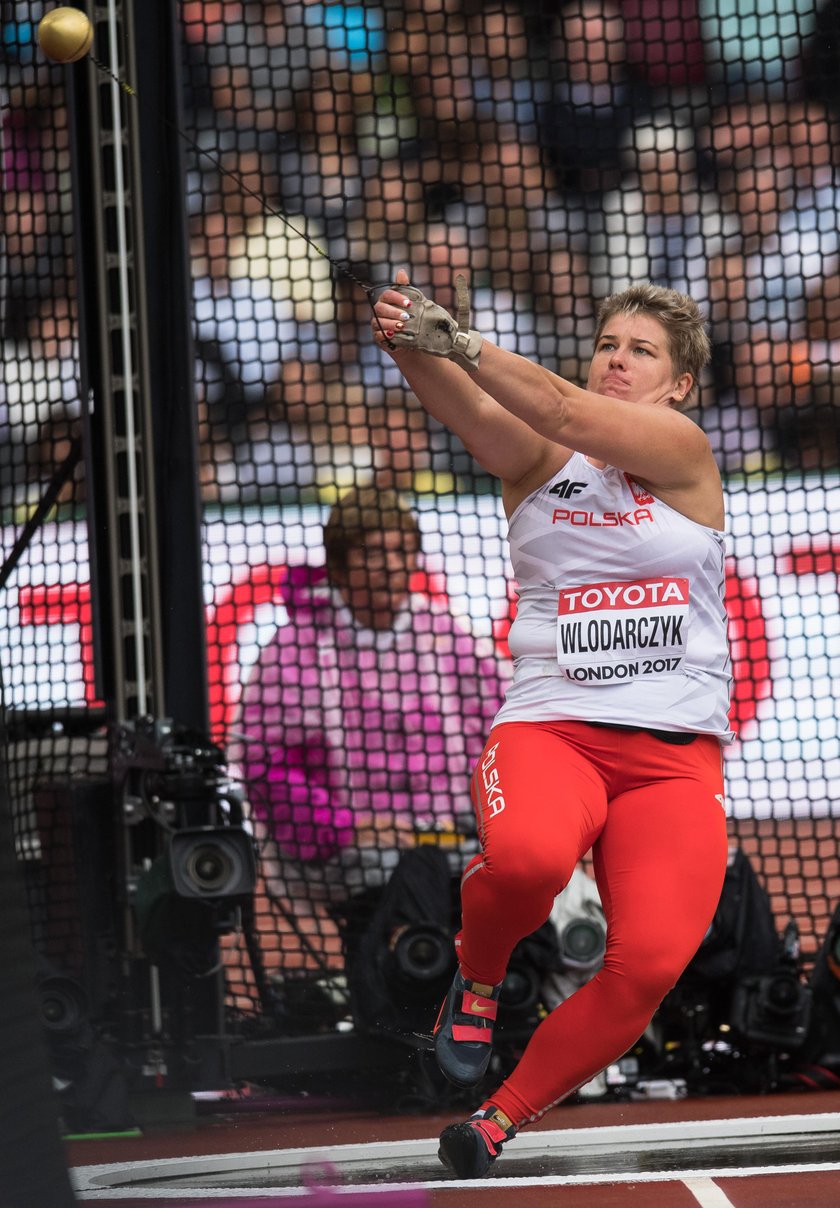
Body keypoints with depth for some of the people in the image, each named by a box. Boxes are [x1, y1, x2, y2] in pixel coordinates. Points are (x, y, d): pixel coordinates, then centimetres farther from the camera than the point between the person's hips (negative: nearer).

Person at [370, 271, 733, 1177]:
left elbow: (566, 413, -14)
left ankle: (500, 1121, 3)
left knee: (650, 963, -19)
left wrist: (461, 342, -28)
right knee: (526, 857, -35)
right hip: (548, 726, 0)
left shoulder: (684, 455, 4)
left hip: (676, 754, 0)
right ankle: (478, 971, 1)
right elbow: (467, 410, -13)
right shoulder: (534, 458, 10)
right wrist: (413, 346, -35)